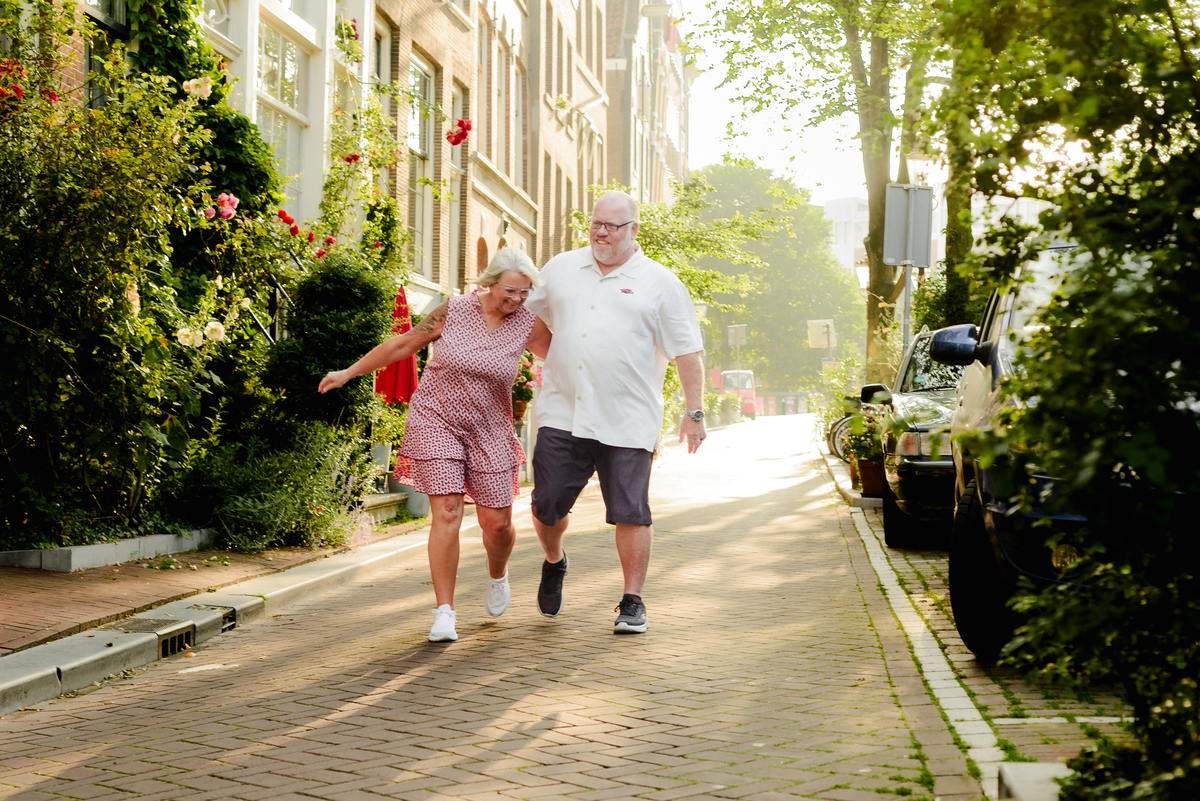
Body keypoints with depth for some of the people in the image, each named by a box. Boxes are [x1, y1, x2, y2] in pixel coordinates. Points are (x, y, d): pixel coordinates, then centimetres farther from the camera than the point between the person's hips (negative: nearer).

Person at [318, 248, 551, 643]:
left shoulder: (528, 325, -5)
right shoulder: (453, 311, -8)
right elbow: (402, 345, 2)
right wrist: (349, 372, 6)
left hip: (489, 431, 2)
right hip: (435, 421, -2)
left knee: (496, 521, 1)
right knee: (446, 512, -13)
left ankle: (498, 576, 36)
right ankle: (444, 612, -6)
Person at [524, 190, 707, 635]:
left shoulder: (660, 284, 2)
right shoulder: (560, 269, 12)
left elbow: (687, 351, 1)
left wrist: (694, 411, -3)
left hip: (627, 422, -3)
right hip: (562, 414, 3)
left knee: (630, 513, -2)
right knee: (547, 504, 4)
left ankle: (632, 603, 11)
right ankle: (554, 562, 35)